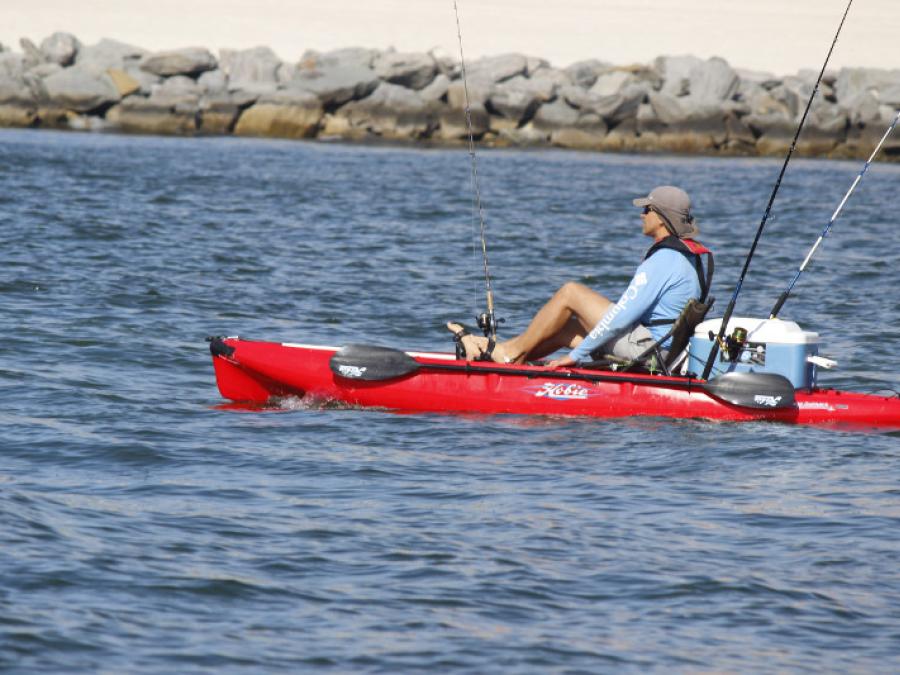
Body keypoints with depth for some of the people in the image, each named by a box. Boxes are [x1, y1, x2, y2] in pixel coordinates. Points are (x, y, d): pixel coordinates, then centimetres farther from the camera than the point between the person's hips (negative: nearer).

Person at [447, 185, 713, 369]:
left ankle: (514, 353, 6)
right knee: (566, 328, 14)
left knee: (570, 293, -4)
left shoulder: (663, 259, -18)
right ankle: (495, 350, 17)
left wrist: (578, 353, -15)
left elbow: (623, 314, -21)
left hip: (648, 346, -10)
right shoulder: (691, 256, 15)